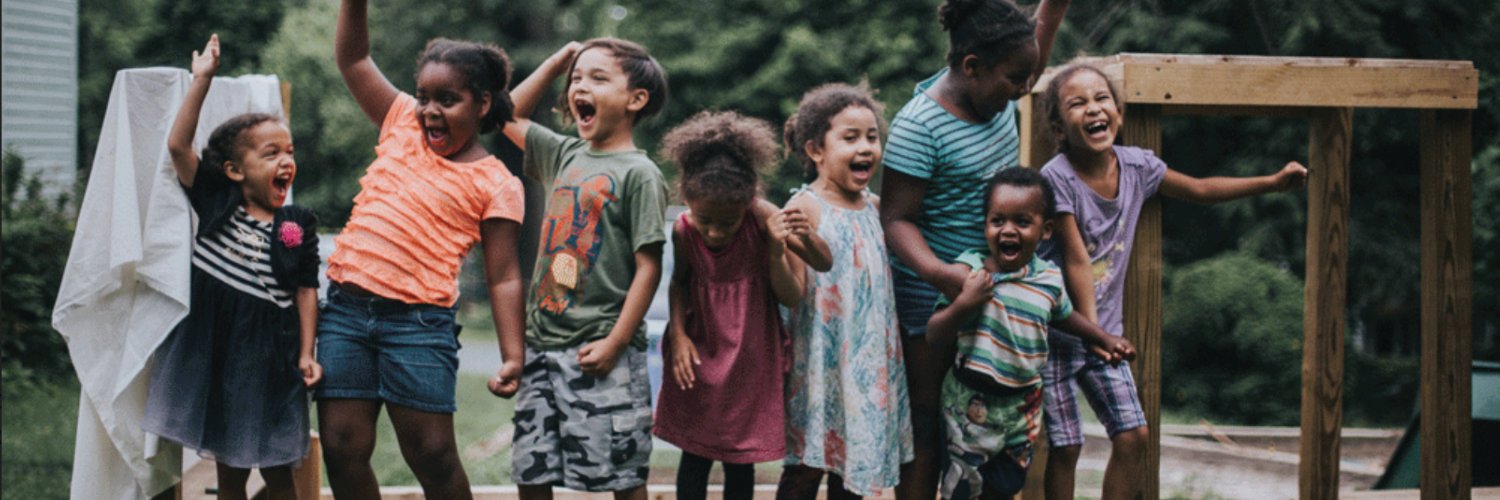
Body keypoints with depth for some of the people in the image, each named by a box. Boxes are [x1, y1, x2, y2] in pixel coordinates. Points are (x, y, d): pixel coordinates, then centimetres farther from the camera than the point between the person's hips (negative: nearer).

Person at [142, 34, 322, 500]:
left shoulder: (297, 225, -2)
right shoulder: (216, 206, -1)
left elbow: (306, 290, 0)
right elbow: (178, 146, -8)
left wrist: (306, 354, -7)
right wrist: (201, 80, -12)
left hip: (269, 356, -1)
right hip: (213, 351, 1)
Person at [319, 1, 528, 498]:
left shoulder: (495, 184, -2)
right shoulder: (402, 124, 11)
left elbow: (503, 279, -3)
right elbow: (352, 59, 16)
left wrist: (512, 358, -11)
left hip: (417, 322, -4)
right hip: (345, 308, 5)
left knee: (432, 456, -1)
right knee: (342, 450, 4)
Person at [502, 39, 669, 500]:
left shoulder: (639, 173, -7)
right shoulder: (566, 156, 13)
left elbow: (648, 266, -12)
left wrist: (615, 344, -17)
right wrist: (555, 63, 20)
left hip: (600, 351, -7)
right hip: (543, 342, 7)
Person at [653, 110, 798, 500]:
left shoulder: (767, 222, -20)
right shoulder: (683, 231, -14)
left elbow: (792, 298, -14)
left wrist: (776, 252, -31)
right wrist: (677, 333, -9)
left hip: (750, 359, -1)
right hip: (700, 353, 1)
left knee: (740, 462, 8)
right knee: (694, 455, 8)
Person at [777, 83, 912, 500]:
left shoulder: (874, 206, 7)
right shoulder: (806, 208, -14)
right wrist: (803, 240, -44)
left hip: (871, 360, 6)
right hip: (823, 359, -6)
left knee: (854, 464, 15)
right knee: (807, 465, 0)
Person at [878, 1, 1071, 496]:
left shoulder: (993, 90, 0)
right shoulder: (918, 126, -23)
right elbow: (895, 218, -22)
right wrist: (941, 273, -36)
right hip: (934, 291, -7)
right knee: (928, 424, -1)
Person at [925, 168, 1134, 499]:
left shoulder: (1050, 280, -3)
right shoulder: (969, 270, -15)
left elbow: (1064, 316, 21)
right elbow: (935, 336, -16)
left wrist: (1103, 339, 24)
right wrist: (963, 304, -30)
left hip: (1023, 406, 4)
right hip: (971, 401, -4)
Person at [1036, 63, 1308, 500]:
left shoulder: (1137, 166, -2)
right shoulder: (1057, 178, -19)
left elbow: (1199, 190, 14)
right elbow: (1077, 261, -22)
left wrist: (1273, 182, 9)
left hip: (1105, 331, 6)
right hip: (1055, 333, -6)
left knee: (1132, 436, 2)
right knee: (1064, 446, -3)